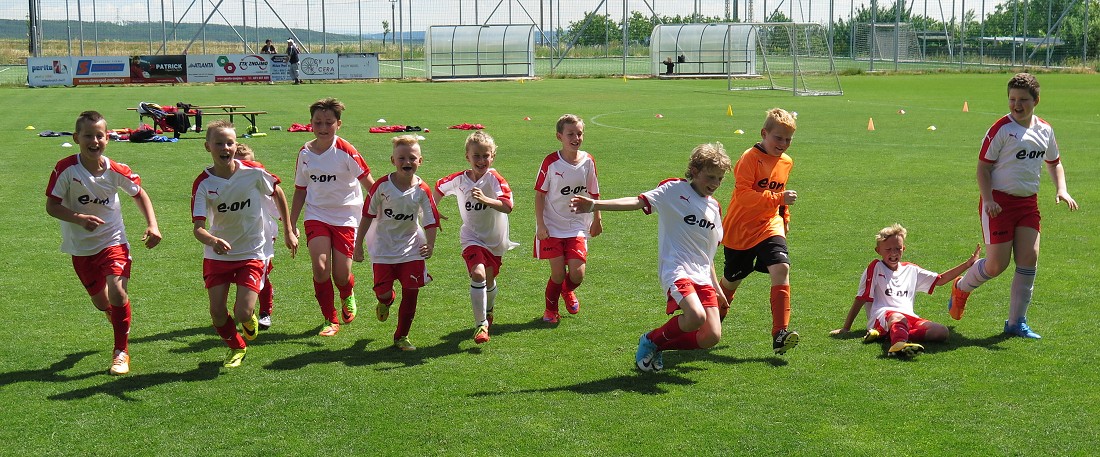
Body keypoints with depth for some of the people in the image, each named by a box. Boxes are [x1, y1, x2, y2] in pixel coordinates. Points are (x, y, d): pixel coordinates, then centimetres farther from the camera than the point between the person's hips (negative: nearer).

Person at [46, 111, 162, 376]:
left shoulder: (115, 171, -10)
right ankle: (119, 318, 50)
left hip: (113, 240, -1)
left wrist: (152, 225, -5)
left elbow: (139, 194, 7)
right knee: (100, 301, 11)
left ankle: (121, 351, -4)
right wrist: (79, 218, -30)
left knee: (116, 289, -20)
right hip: (81, 247, 1)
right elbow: (51, 206, -13)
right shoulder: (66, 169, -17)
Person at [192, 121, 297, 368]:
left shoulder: (254, 172, -13)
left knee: (242, 313, -14)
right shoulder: (203, 183, -13)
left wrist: (288, 231, 12)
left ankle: (250, 319, 25)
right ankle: (236, 347, 31)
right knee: (217, 313, -1)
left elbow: (277, 193, 7)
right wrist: (213, 241, -42)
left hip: (252, 252, -2)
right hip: (217, 254, 2)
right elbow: (198, 227, -19)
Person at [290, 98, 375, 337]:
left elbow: (369, 183, -7)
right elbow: (300, 191, 12)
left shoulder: (346, 152, -11)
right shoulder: (305, 153, 2)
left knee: (341, 275, -2)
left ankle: (348, 296, 38)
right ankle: (330, 319, 4)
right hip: (317, 216, 3)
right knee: (320, 267, -15)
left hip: (345, 217, -2)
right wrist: (291, 226, 13)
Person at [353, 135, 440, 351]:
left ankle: (402, 336, 15)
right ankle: (386, 300, 36)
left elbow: (431, 222, -4)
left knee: (411, 292, -2)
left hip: (411, 248, 1)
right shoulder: (382, 186, -10)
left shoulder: (422, 190, -8)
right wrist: (358, 245, 0)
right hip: (384, 248, -1)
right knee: (382, 291, -4)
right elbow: (367, 216, -2)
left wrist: (430, 245, -21)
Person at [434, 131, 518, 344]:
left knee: (489, 280, 18)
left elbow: (507, 206, -32)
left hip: (495, 239, 0)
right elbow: (439, 187, 12)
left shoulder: (494, 178, -18)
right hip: (472, 238, 0)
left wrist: (485, 200, -46)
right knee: (478, 274, -25)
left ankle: (488, 312, 52)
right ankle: (481, 325, -15)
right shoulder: (459, 179, -10)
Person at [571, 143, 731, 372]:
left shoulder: (714, 207, 18)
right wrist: (595, 205, -25)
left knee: (711, 337, -7)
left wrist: (716, 287, 27)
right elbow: (638, 201, -12)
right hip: (676, 270, -6)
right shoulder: (674, 190, -1)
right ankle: (651, 340, 0)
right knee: (695, 317, -30)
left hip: (702, 276, 7)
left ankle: (658, 346, 17)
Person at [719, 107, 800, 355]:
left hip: (769, 226, 4)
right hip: (740, 229, -4)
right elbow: (743, 195, -28)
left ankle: (779, 334, -23)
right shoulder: (750, 158, -17)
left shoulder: (786, 162, 6)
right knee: (732, 279, 12)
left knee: (781, 268, -21)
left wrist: (785, 217, 26)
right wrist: (778, 199, -32)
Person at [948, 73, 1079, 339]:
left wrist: (1061, 190, 9)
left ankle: (1017, 322, 9)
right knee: (997, 264, -8)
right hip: (999, 202, -5)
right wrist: (988, 199, -19)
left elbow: (1054, 162, 24)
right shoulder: (1002, 129, -9)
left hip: (1028, 202, 5)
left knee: (1029, 259, -3)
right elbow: (983, 166, -8)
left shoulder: (1045, 130, 8)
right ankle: (961, 288, 24)